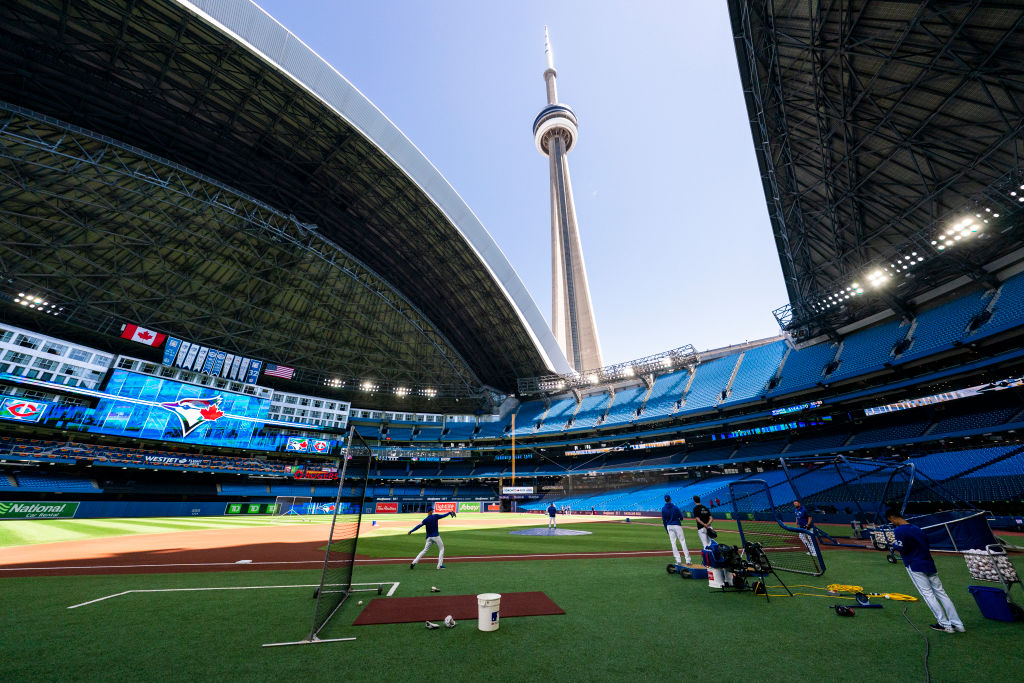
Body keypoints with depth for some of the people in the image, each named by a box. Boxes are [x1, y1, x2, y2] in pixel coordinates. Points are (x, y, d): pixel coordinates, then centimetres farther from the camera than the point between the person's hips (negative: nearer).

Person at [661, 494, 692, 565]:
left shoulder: (663, 509, -2)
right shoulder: (675, 507, -9)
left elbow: (664, 521, 2)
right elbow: (681, 517, -1)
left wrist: (667, 530, 12)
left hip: (669, 526, 2)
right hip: (677, 525, -2)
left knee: (673, 543, 6)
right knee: (682, 541, 4)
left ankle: (678, 560, 4)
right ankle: (687, 560, 2)